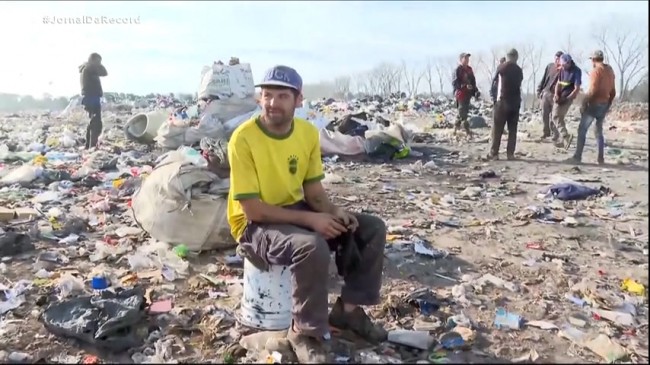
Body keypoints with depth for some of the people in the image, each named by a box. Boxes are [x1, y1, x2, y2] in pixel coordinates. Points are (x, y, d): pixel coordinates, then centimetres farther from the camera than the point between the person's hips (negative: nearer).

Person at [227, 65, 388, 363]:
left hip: (297, 211, 7)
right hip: (255, 225, -7)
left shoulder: (308, 132, -2)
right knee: (312, 246, -37)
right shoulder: (243, 138, -21)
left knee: (373, 229, -2)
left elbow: (313, 189, 5)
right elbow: (252, 209, -22)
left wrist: (333, 212, -17)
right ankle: (306, 332, -12)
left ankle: (348, 309, 10)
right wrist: (311, 219, -26)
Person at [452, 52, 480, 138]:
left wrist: (475, 91, 9)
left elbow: (473, 81, 19)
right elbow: (454, 83, -17)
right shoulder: (458, 70, -11)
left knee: (462, 112, 15)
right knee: (463, 113, -5)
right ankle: (468, 132, -4)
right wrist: (465, 86, -27)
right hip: (461, 94, -8)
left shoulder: (469, 69, 13)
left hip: (468, 94, 8)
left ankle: (455, 128, 30)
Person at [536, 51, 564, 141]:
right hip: (545, 93, 5)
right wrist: (539, 90, 10)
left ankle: (555, 133, 10)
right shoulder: (549, 66, 8)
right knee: (544, 114, 9)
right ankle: (546, 132, 21)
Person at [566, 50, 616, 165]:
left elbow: (592, 90, -21)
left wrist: (583, 103, -17)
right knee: (599, 131, 15)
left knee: (582, 130, -3)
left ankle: (577, 157, -6)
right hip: (604, 105, 8)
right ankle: (601, 158, 12)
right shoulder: (610, 71, 12)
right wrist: (608, 105, 23)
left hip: (594, 104, -8)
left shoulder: (596, 71, -12)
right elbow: (613, 92, 15)